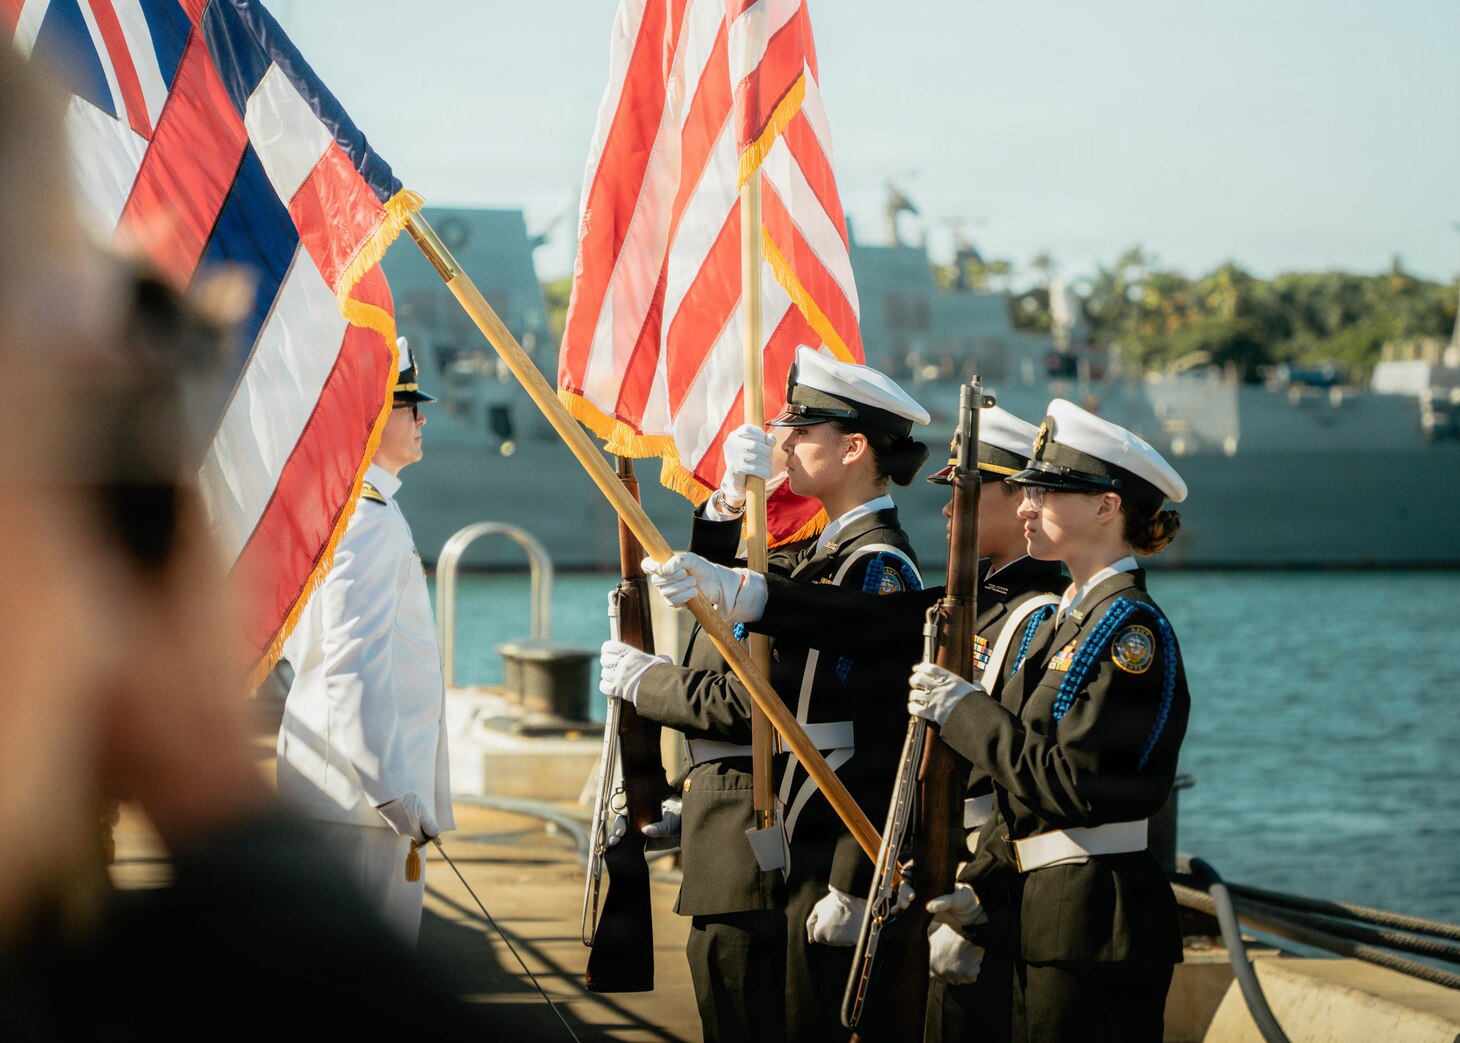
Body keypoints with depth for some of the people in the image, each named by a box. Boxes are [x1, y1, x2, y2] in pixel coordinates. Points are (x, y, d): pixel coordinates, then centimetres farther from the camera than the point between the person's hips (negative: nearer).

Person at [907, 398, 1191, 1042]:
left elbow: (1074, 783, -22)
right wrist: (975, 899, 11)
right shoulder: (1057, 620, 15)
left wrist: (965, 711, -13)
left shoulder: (1131, 630, -14)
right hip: (1042, 911, 9)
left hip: (1100, 917, -9)